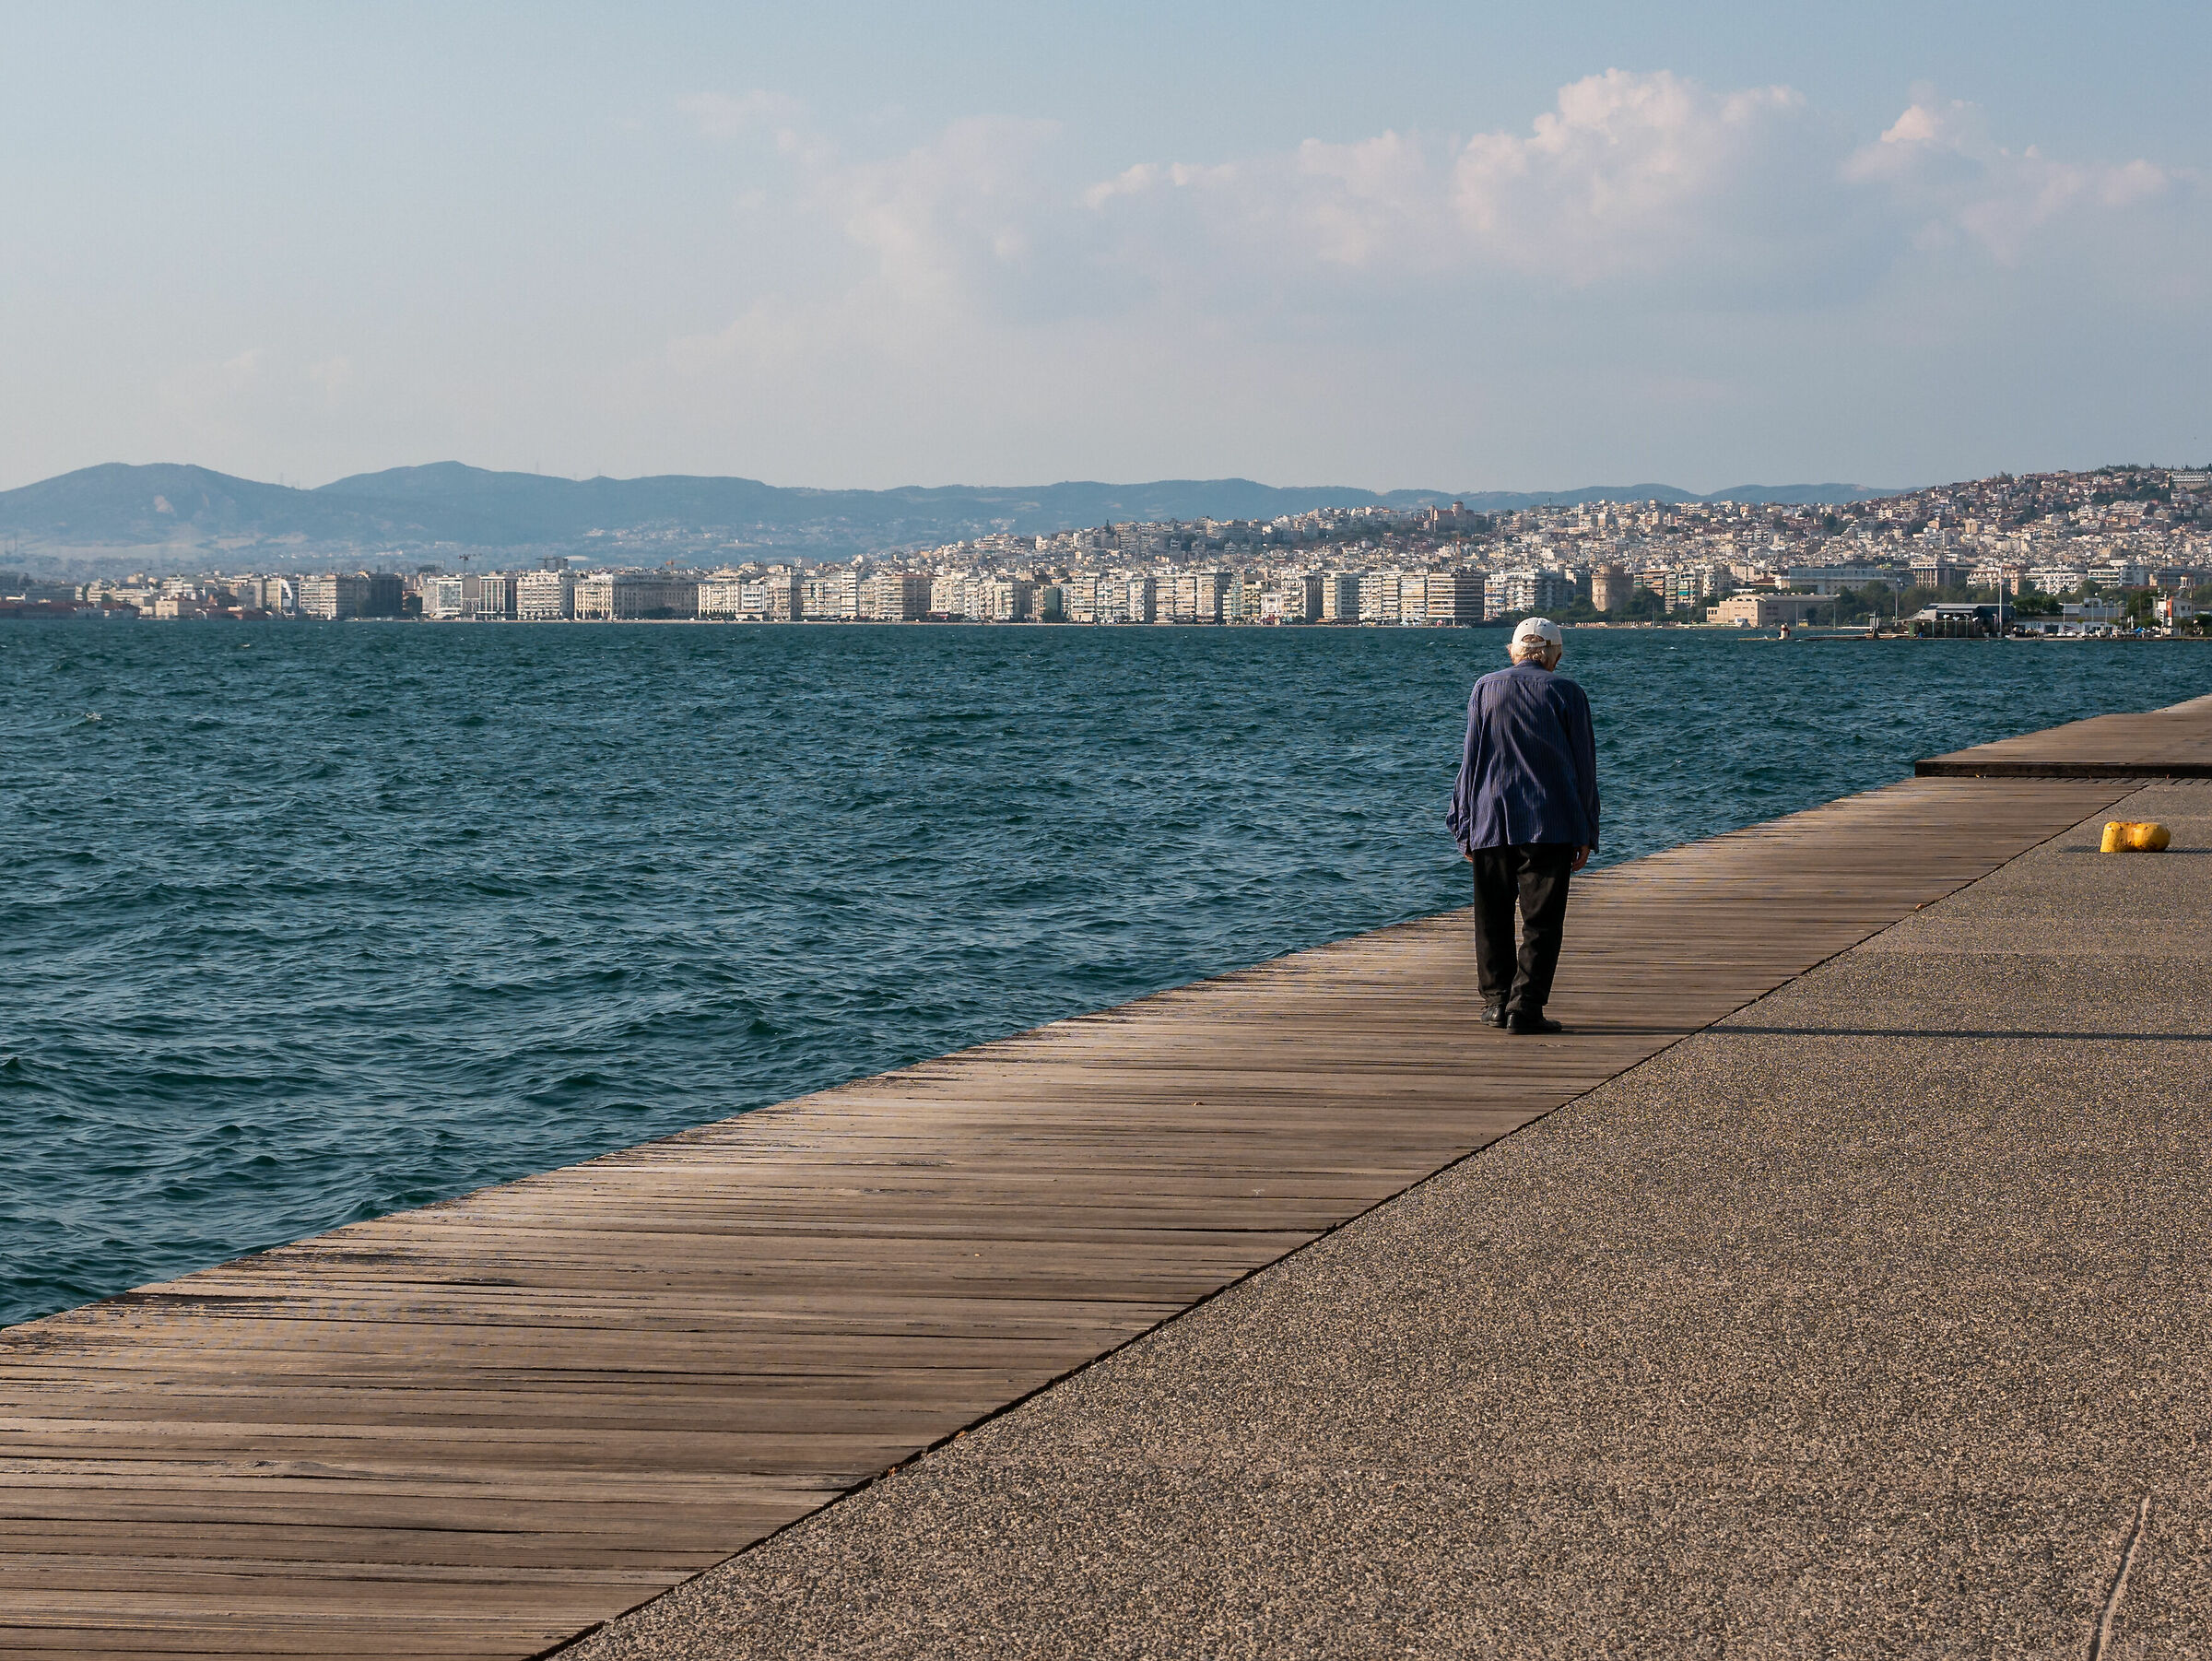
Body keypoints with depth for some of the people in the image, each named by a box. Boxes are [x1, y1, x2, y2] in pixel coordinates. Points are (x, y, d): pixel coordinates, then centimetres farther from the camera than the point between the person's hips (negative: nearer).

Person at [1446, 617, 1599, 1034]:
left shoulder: (1485, 688, 5)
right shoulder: (1566, 692, 2)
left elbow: (1470, 761, 6)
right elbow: (1584, 765, 3)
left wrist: (1466, 829, 10)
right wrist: (1585, 834, 9)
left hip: (1491, 823, 2)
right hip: (1551, 825, -2)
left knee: (1493, 917, 13)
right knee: (1542, 920, -1)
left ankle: (1497, 998, 14)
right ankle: (1525, 1007, -8)